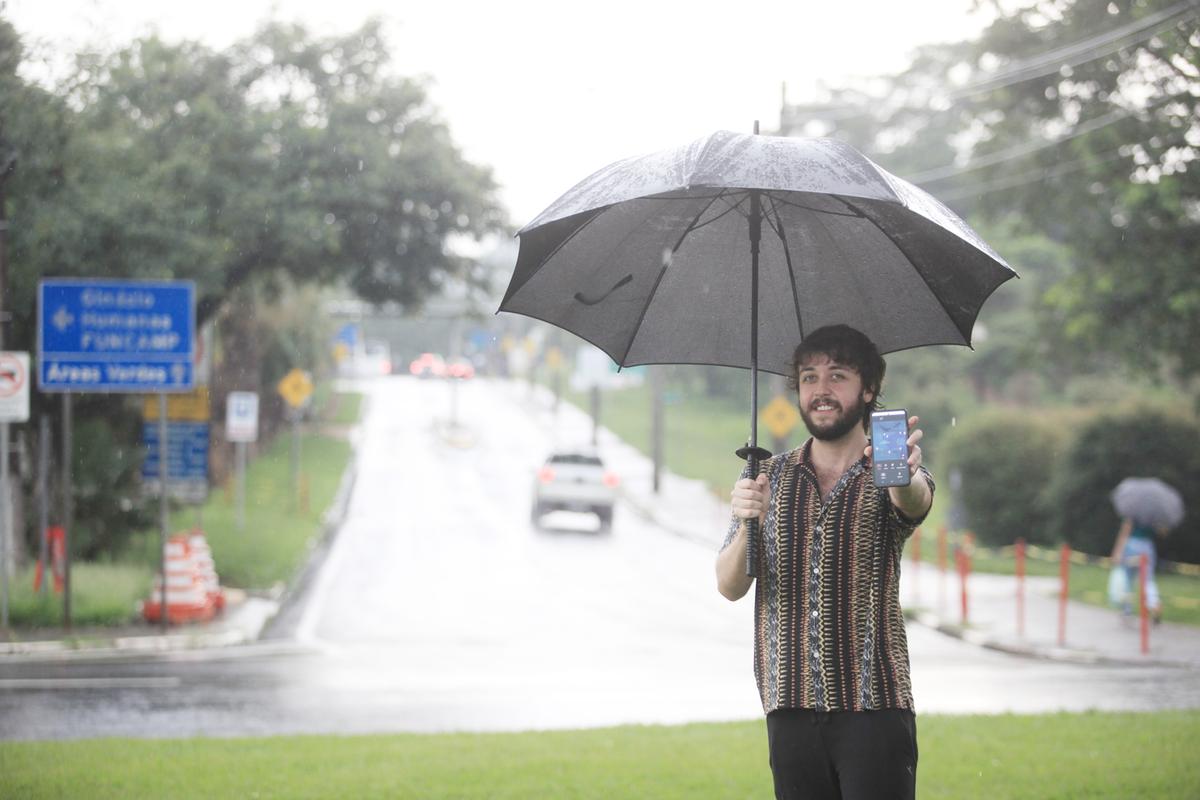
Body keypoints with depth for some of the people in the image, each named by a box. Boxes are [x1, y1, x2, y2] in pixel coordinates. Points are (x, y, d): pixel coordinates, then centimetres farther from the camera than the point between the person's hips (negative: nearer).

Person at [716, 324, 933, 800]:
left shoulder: (886, 477, 4)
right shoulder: (770, 478, 13)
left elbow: (915, 501, -21)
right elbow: (729, 587, 5)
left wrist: (905, 474, -46)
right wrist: (746, 526, -17)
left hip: (874, 709, -3)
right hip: (790, 711, 3)